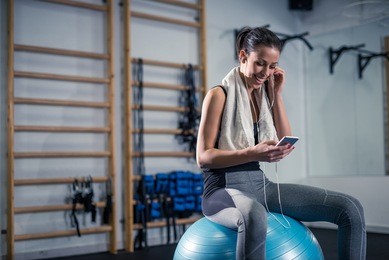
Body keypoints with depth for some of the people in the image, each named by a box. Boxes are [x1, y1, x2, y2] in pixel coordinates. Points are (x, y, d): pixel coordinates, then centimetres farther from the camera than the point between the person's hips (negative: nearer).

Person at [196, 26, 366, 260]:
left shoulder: (265, 95, 13)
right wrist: (252, 154, -25)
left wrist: (277, 95, 2)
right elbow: (203, 157, -11)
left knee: (350, 208, -8)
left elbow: (286, 144, 7)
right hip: (225, 188, -6)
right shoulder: (220, 95, -6)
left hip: (261, 184, 6)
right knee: (254, 216, -45)